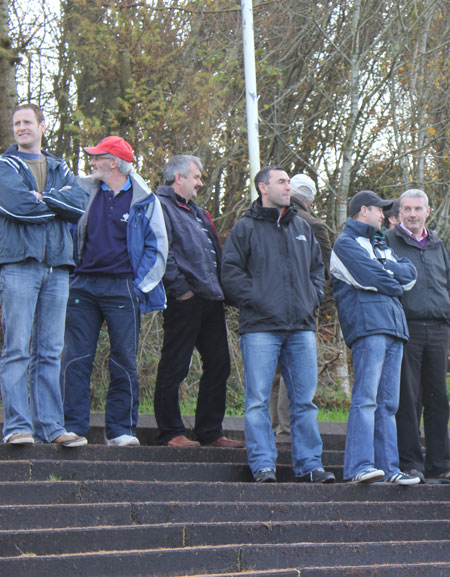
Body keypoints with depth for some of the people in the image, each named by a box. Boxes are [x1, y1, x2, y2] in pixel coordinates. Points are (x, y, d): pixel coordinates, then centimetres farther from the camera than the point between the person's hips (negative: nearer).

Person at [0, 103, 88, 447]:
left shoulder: (60, 169, 21)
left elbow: (80, 204, 2)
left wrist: (40, 197, -6)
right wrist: (57, 202, 0)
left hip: (57, 266, 4)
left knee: (50, 352, 3)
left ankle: (50, 426, 3)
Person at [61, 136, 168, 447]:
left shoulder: (144, 200, 4)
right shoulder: (84, 192, 12)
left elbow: (157, 246, 5)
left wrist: (140, 284, -3)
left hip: (122, 289, -2)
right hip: (83, 287, 2)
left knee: (124, 361, -1)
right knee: (75, 359, -2)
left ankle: (121, 429, 6)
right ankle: (73, 427, 2)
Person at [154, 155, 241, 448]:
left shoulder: (198, 212, 26)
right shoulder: (162, 207, -3)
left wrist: (221, 288, 15)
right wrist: (180, 287, -19)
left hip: (211, 300, 9)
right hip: (185, 301, -9)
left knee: (218, 365, 9)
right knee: (174, 369, -3)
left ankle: (210, 432, 16)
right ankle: (171, 432, 2)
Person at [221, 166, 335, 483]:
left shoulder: (302, 227, 19)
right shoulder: (246, 228, 4)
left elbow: (318, 267, 26)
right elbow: (231, 272, -2)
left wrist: (313, 298, 10)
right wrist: (255, 301, -11)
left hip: (302, 326, 4)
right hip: (261, 326, -4)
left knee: (305, 400, 5)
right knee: (258, 400, -5)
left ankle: (309, 464, 9)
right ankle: (263, 465, -1)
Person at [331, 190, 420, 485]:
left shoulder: (378, 245, 30)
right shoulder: (346, 243, 3)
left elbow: (410, 274, 16)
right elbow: (369, 278, -11)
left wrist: (384, 268, -1)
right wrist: (396, 283, 7)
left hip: (393, 327, 8)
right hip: (367, 324, -8)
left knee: (388, 402, 5)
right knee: (366, 397, -16)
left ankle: (388, 468, 5)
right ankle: (360, 466, -21)